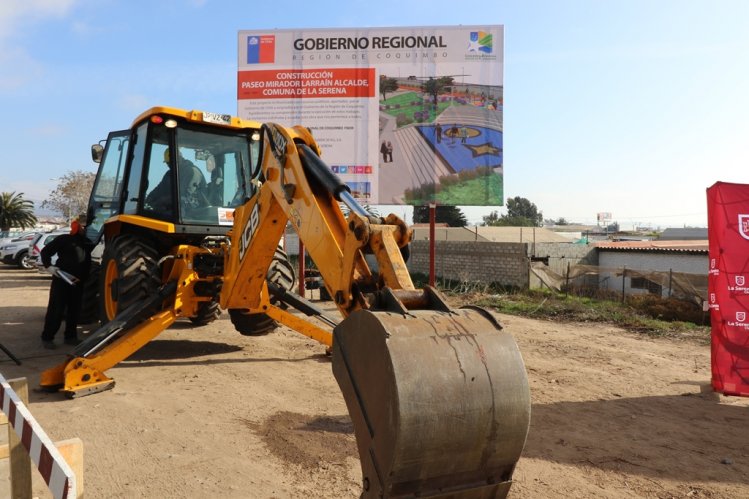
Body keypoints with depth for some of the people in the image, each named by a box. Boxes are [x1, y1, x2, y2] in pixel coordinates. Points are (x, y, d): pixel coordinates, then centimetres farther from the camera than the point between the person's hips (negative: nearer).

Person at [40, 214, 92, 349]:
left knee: (74, 310, 9)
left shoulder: (87, 243, 12)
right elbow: (45, 251, -4)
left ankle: (70, 336, 18)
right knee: (56, 309, -4)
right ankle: (47, 337, 4)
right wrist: (48, 266, -16)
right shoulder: (64, 239, -4)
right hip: (61, 279, -5)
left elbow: (87, 263, 21)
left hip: (78, 282, 6)